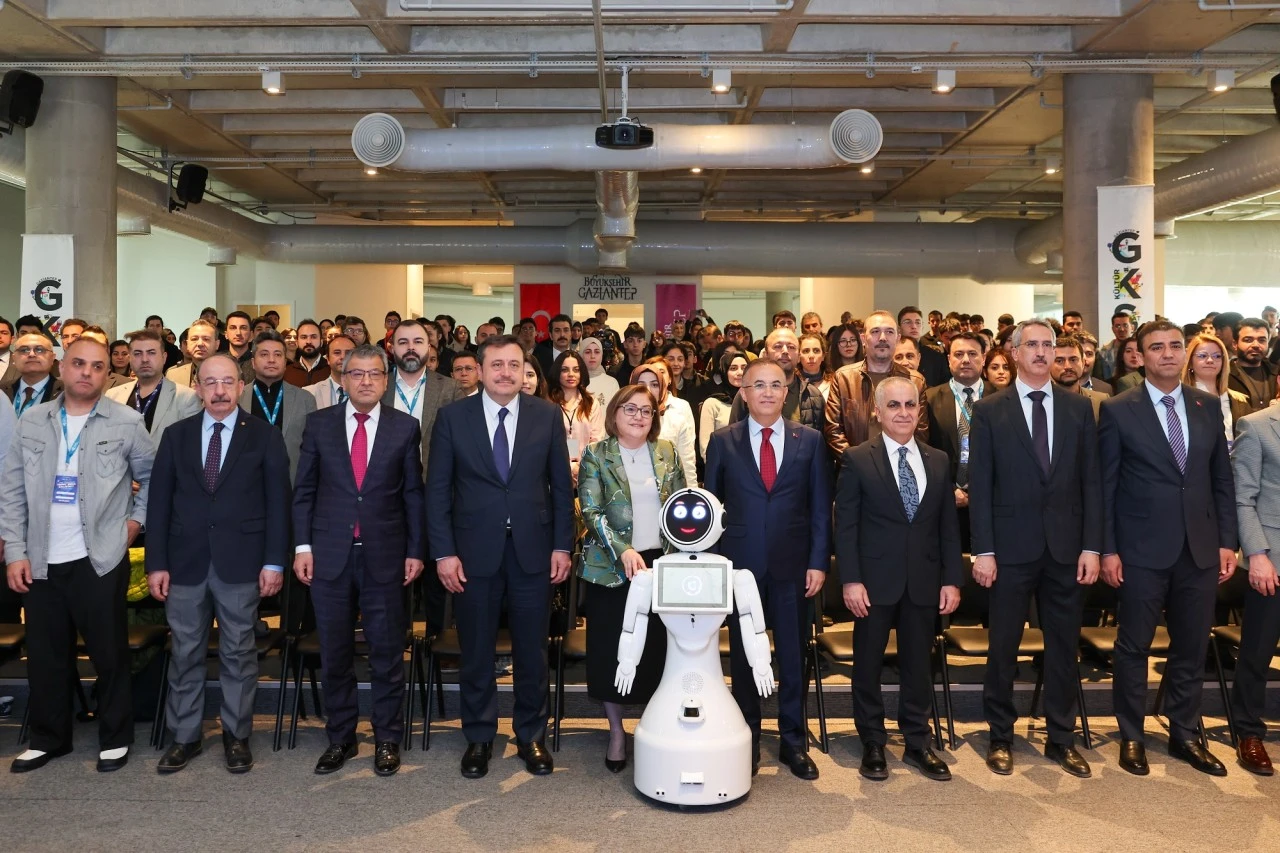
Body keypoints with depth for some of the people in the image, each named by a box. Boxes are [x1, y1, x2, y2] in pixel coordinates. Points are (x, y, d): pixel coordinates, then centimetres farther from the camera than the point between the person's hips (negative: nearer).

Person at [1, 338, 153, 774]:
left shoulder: (127, 422, -3)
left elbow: (153, 476, 10)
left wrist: (137, 517, 2)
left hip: (99, 559, -3)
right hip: (40, 561, 3)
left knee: (109, 653, 5)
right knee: (45, 656, 12)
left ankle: (115, 737, 21)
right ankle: (48, 738, 29)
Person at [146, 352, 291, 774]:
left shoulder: (264, 436, 1)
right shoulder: (176, 435, 8)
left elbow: (277, 502, -2)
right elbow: (159, 501, 6)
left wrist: (274, 561, -7)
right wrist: (156, 562, 0)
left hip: (241, 562, -2)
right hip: (185, 562, 2)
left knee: (238, 653, 7)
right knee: (184, 654, 10)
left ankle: (237, 735, 20)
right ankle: (184, 736, 24)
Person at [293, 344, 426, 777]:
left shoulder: (405, 427, 1)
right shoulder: (319, 424, 4)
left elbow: (413, 494, 3)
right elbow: (304, 490, 6)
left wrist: (415, 551, 0)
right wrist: (302, 546, -1)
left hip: (384, 556, -1)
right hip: (329, 554, 1)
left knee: (387, 653, 7)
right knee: (334, 654, 11)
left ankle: (387, 740, 22)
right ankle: (340, 738, 26)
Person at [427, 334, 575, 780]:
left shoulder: (547, 416, 2)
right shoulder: (453, 417, -1)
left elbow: (561, 485, 4)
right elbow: (438, 489, -1)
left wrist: (562, 545, 0)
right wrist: (444, 551, -6)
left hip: (533, 549, 1)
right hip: (474, 550, 0)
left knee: (532, 651, 11)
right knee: (476, 652, 11)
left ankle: (531, 736, 28)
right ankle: (478, 738, 29)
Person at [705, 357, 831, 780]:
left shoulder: (810, 440, 3)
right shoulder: (723, 441, 2)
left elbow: (821, 507, 3)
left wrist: (818, 562, -4)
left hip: (792, 566, 0)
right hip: (740, 565, 0)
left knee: (793, 656, 9)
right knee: (743, 657, 10)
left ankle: (794, 742, 25)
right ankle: (747, 741, 25)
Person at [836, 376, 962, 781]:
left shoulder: (939, 461, 8)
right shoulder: (857, 459, -4)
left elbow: (948, 526, 8)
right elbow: (846, 525, -7)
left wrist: (952, 579, 2)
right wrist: (851, 580, -12)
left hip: (924, 580, 3)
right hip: (875, 580, -3)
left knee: (919, 664, 12)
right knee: (868, 664, 7)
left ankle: (917, 743, 27)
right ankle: (873, 745, 22)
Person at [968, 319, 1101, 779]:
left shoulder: (1079, 407, 6)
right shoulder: (989, 410, -1)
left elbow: (1090, 481, 5)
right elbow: (979, 485, -4)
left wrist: (1092, 546, -2)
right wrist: (983, 550, -9)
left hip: (1067, 546, 2)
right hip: (1011, 546, -2)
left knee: (1064, 645, 11)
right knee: (1003, 645, 7)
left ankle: (1061, 738, 26)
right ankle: (1001, 736, 22)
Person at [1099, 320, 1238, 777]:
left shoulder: (1209, 406, 7)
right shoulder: (1118, 410, -5)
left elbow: (1223, 479, 10)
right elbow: (1106, 486, -6)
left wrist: (1227, 541, 4)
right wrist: (1108, 549, -8)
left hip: (1201, 547, 4)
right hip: (1143, 549, -4)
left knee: (1192, 648, 13)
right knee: (1134, 646, 7)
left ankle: (1185, 734, 29)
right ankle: (1131, 736, 21)